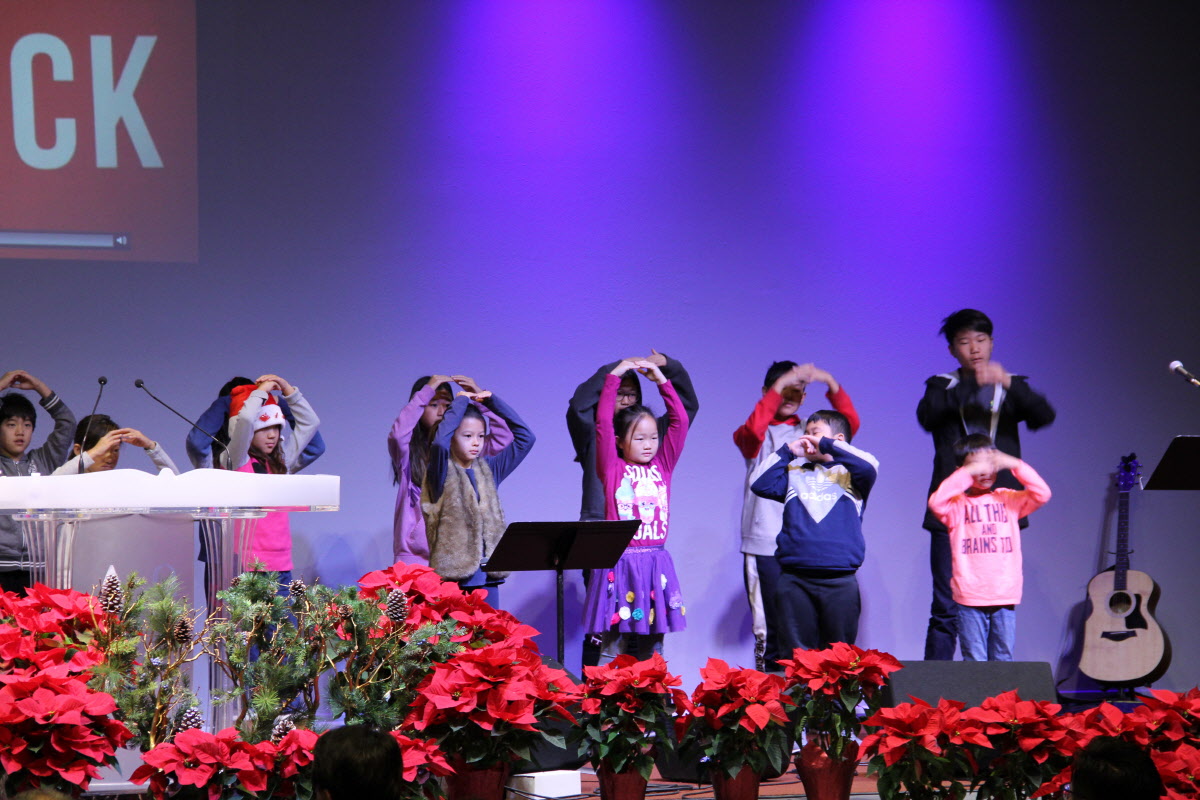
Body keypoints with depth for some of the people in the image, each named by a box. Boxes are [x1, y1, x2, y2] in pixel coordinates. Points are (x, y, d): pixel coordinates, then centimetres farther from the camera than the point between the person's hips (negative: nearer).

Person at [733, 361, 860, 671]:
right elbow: (752, 429, -16)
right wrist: (780, 385, -21)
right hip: (764, 544, -2)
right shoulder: (758, 436, 9)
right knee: (769, 628, -5)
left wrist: (831, 384, -16)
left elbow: (849, 424, -2)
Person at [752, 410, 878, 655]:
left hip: (839, 580, -2)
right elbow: (761, 485, 7)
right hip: (794, 578, 2)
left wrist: (827, 445, -7)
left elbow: (869, 468, -12)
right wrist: (786, 451, 6)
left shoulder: (849, 474, 8)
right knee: (794, 653, 1)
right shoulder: (795, 475, 18)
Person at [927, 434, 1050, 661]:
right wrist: (968, 473, -19)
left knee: (1003, 662, 3)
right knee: (974, 664, -2)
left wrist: (1015, 465, -9)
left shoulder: (1008, 500, 11)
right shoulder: (958, 505, 4)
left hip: (1005, 597, 2)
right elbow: (936, 502, -17)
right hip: (970, 597, -2)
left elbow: (1042, 494, -1)